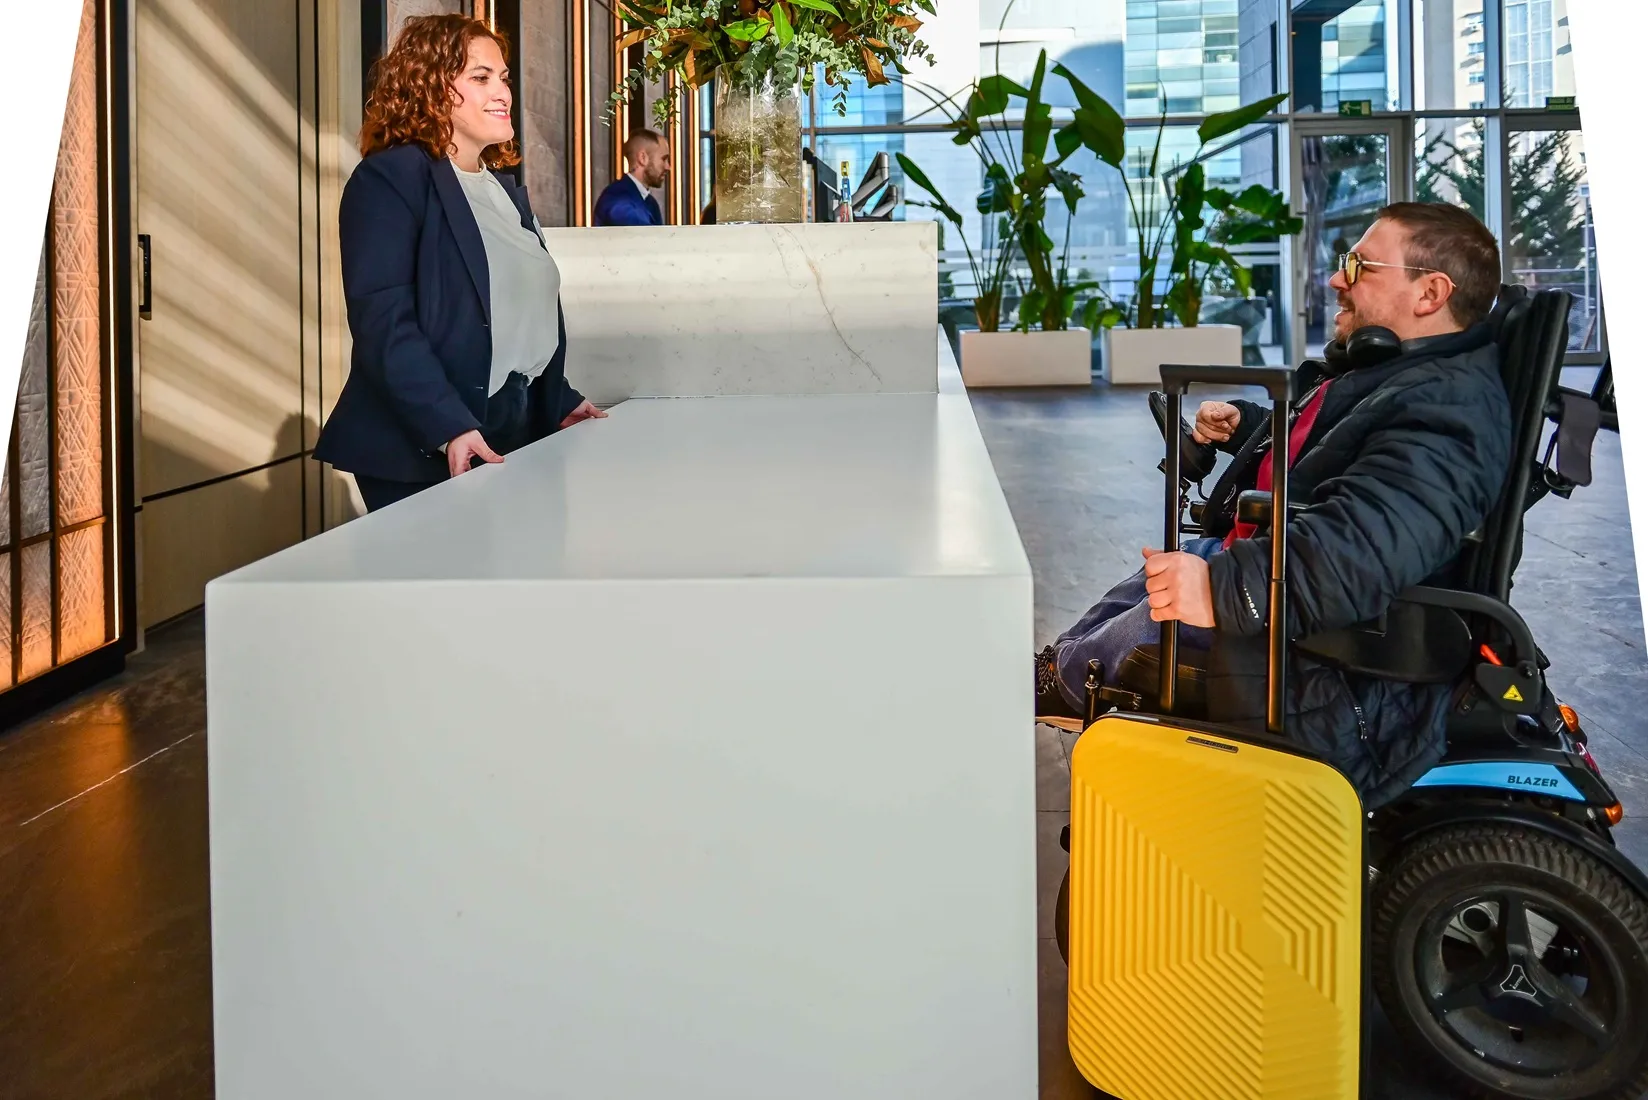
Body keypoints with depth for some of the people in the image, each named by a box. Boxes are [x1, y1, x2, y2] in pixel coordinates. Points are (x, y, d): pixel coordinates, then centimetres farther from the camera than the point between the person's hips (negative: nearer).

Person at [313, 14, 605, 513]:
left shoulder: (507, 189, 18)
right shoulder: (390, 177, -9)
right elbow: (382, 320, -19)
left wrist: (559, 402, 13)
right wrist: (449, 428, -27)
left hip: (514, 438, 8)